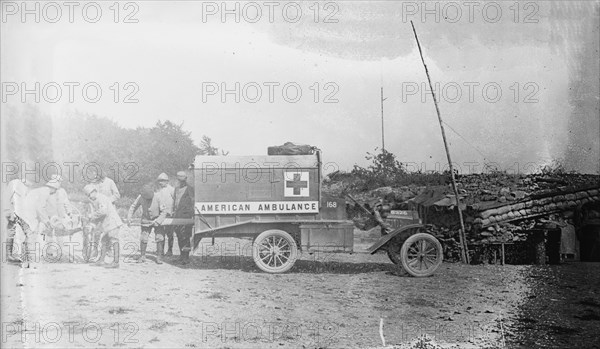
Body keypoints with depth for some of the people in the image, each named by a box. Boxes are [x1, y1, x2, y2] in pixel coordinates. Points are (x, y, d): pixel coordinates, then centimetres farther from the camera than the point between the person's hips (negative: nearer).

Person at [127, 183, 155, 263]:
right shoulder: (141, 197, -14)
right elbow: (133, 207, -1)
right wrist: (129, 218, -7)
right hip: (146, 220, 2)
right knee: (143, 238, -2)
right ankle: (142, 256, 14)